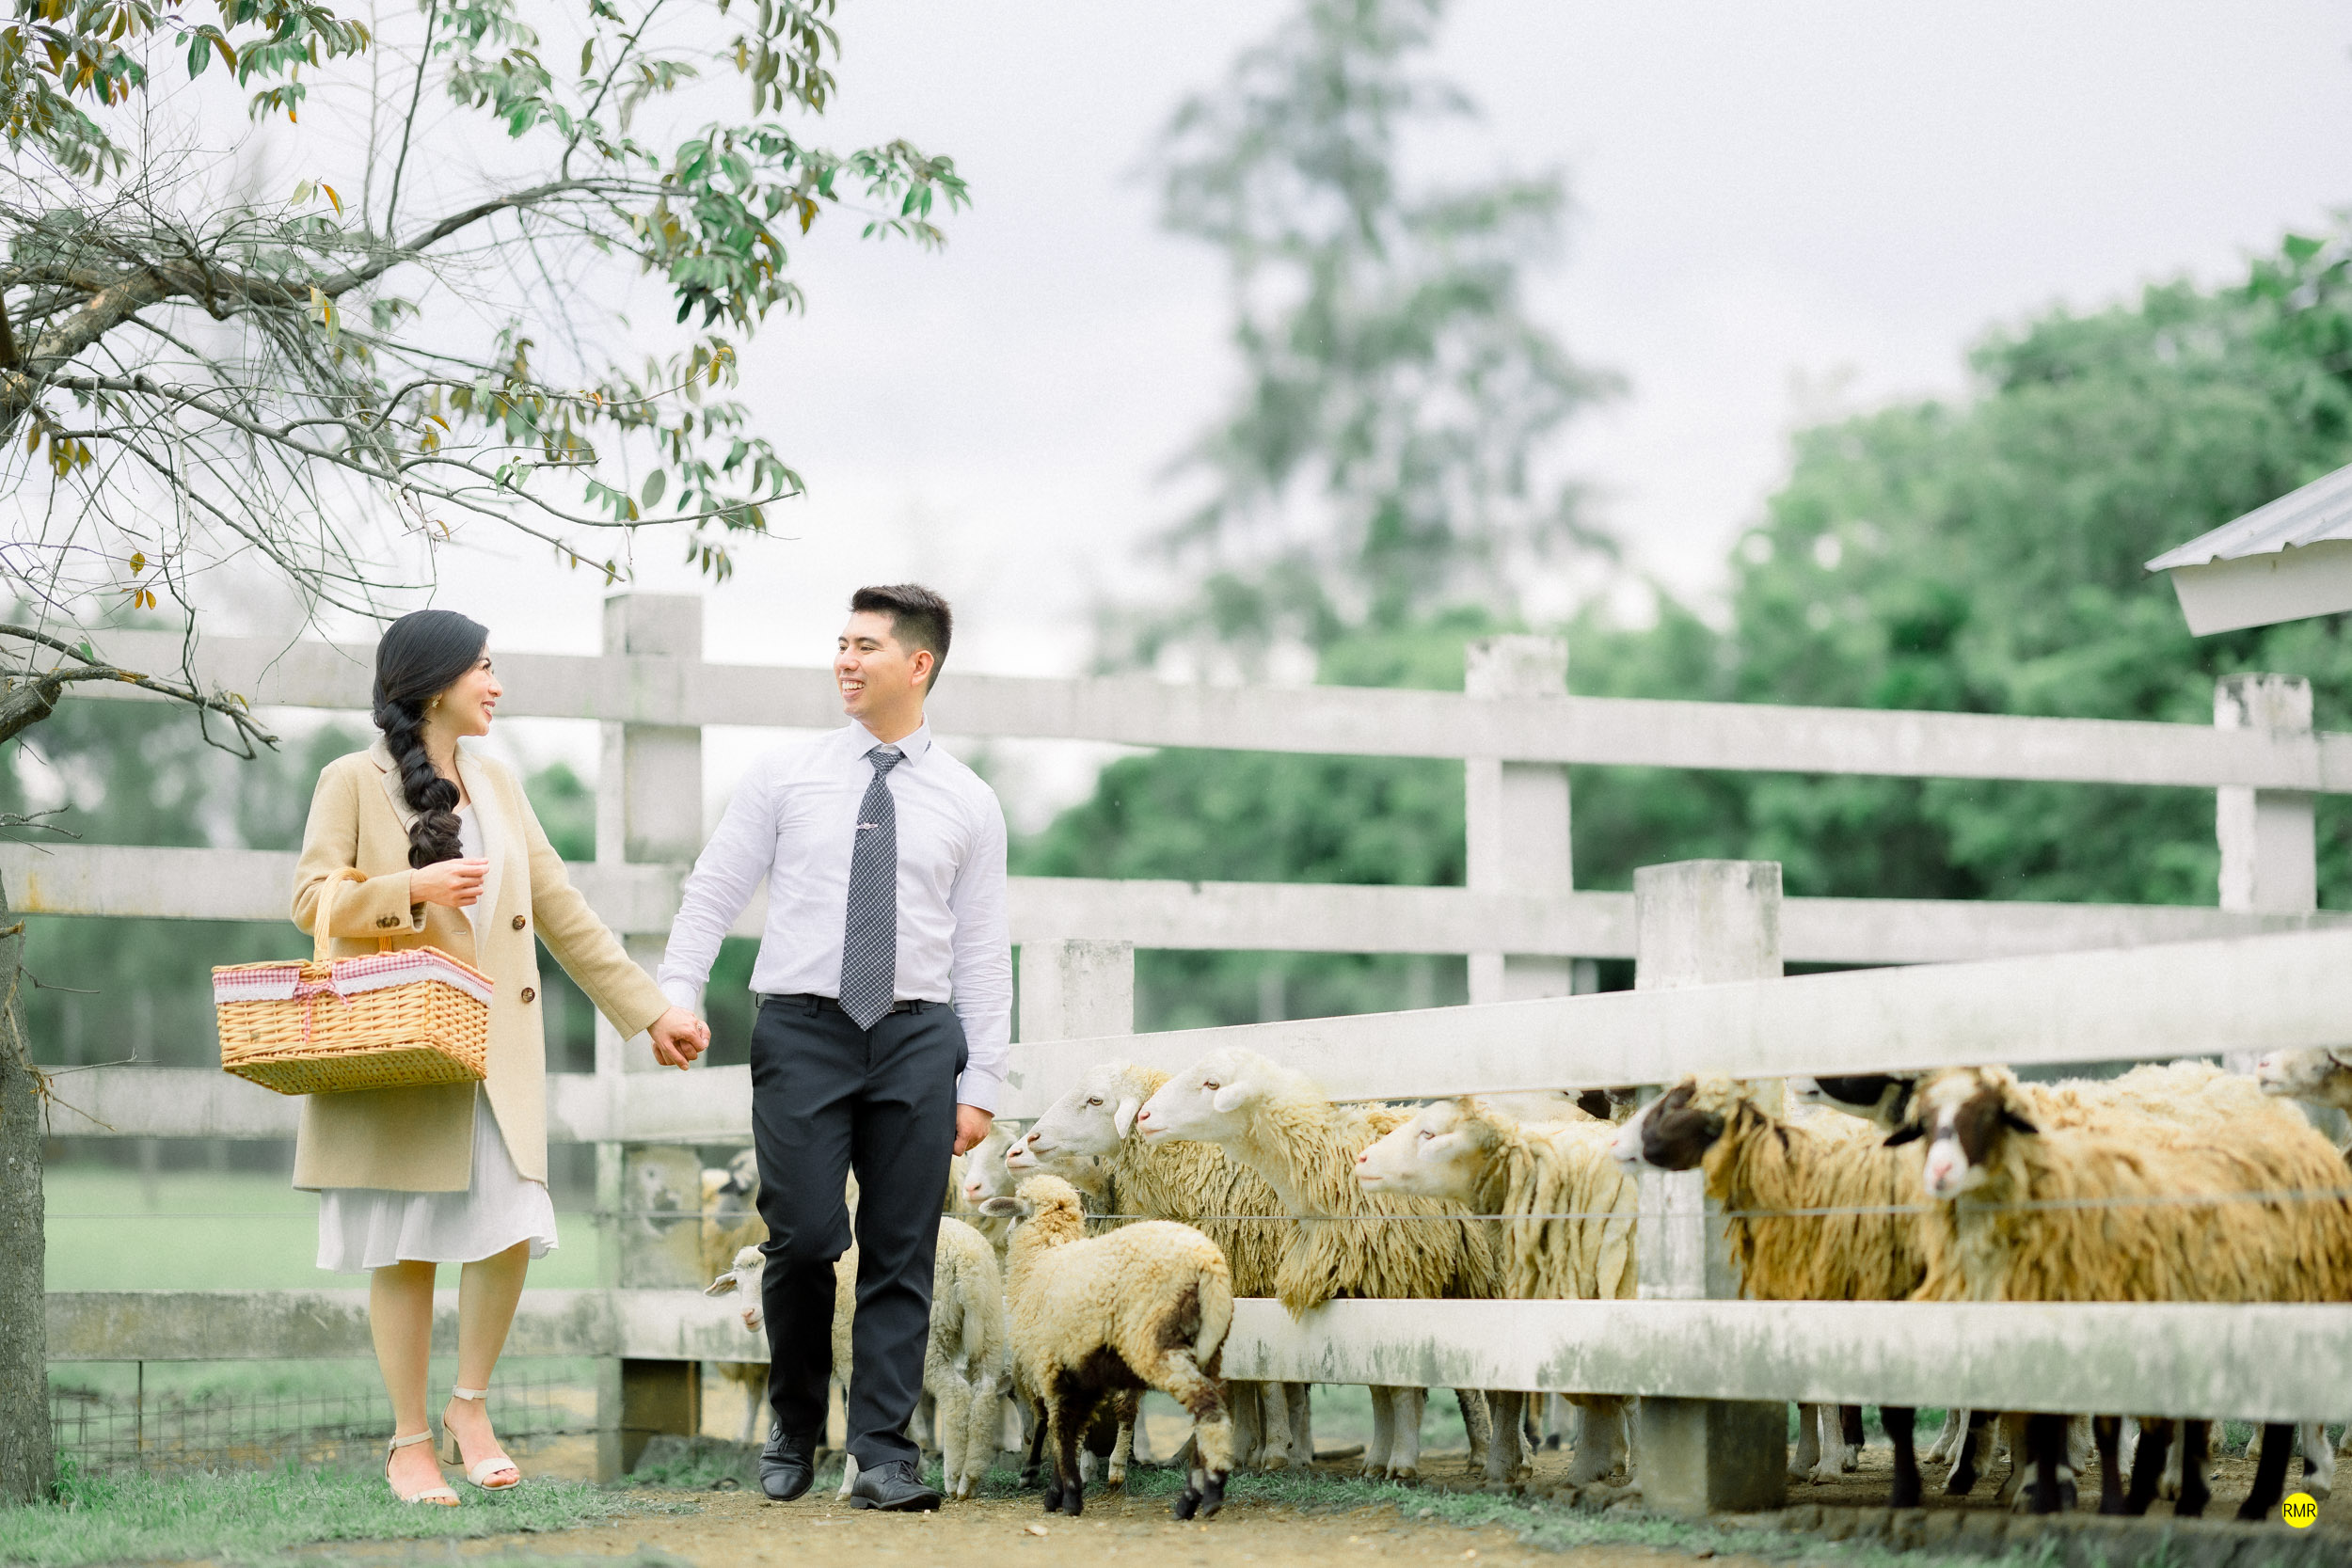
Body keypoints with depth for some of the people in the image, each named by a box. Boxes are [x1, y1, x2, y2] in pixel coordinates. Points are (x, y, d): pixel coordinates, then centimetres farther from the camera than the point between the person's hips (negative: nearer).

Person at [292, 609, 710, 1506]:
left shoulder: (497, 787, 16)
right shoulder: (354, 782, 0)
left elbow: (563, 915, 16)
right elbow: (311, 900, -5)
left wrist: (650, 1010, 11)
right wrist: (412, 890, -20)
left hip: (495, 1051, 5)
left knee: (511, 1230, -8)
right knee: (404, 1248, -1)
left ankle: (470, 1407, 11)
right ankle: (410, 1443, 9)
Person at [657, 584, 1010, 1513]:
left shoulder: (969, 803, 9)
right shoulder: (784, 776, 8)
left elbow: (983, 952, 8)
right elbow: (711, 894, 8)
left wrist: (981, 1084, 3)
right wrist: (675, 998, -6)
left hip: (916, 1035, 1)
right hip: (800, 1026, -1)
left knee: (901, 1253, -1)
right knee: (803, 1237, -7)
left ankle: (884, 1454, 3)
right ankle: (793, 1433, 14)